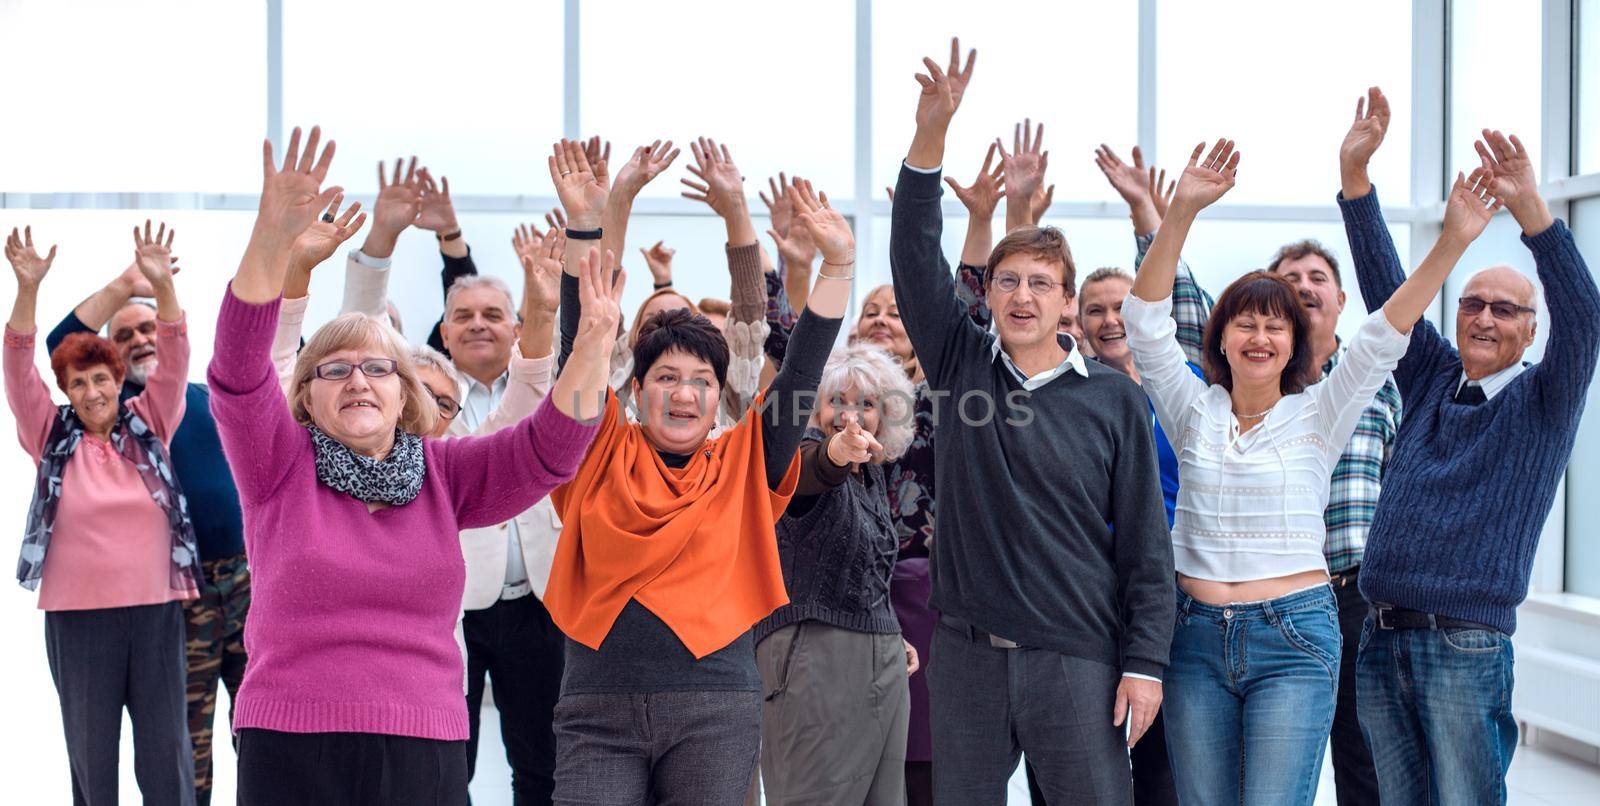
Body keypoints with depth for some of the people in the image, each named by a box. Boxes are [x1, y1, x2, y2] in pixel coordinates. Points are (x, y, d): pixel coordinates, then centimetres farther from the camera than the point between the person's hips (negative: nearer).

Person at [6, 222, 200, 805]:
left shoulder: (148, 426, 6)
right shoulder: (52, 437, 5)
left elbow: (173, 364, -4)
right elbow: (18, 368, -5)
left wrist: (162, 286, -19)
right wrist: (28, 288, -18)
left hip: (155, 607, 0)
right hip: (77, 614, 0)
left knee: (166, 747, 5)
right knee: (90, 747, 9)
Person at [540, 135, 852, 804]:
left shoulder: (742, 464, 9)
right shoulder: (603, 458, 8)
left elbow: (801, 371, 3)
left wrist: (837, 263, -4)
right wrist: (585, 226, -7)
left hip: (716, 716, 1)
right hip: (598, 716, 0)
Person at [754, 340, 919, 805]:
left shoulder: (872, 475, 15)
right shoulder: (810, 450, -7)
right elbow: (806, 468, -35)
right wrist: (836, 452, -57)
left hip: (884, 661, 8)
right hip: (816, 650, -8)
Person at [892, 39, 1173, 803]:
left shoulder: (1114, 398, 0)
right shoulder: (960, 365, 6)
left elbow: (1145, 543, 0)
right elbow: (915, 260, -6)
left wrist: (1145, 662, -6)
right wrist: (929, 136, -17)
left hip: (1078, 655, -2)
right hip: (967, 652, 2)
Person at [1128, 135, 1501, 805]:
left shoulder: (1317, 416, 4)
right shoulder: (1194, 411, 7)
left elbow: (1383, 339, -7)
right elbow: (1146, 322, -4)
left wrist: (1452, 242, -19)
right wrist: (1180, 212, -16)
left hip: (1293, 636, -2)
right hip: (1197, 634, 2)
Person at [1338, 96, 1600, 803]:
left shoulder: (1543, 400, 0)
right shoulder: (1432, 379, 13)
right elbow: (1388, 290, 8)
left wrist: (1530, 211, -31)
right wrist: (1354, 176, -3)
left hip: (1466, 648, -4)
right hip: (1381, 639, 5)